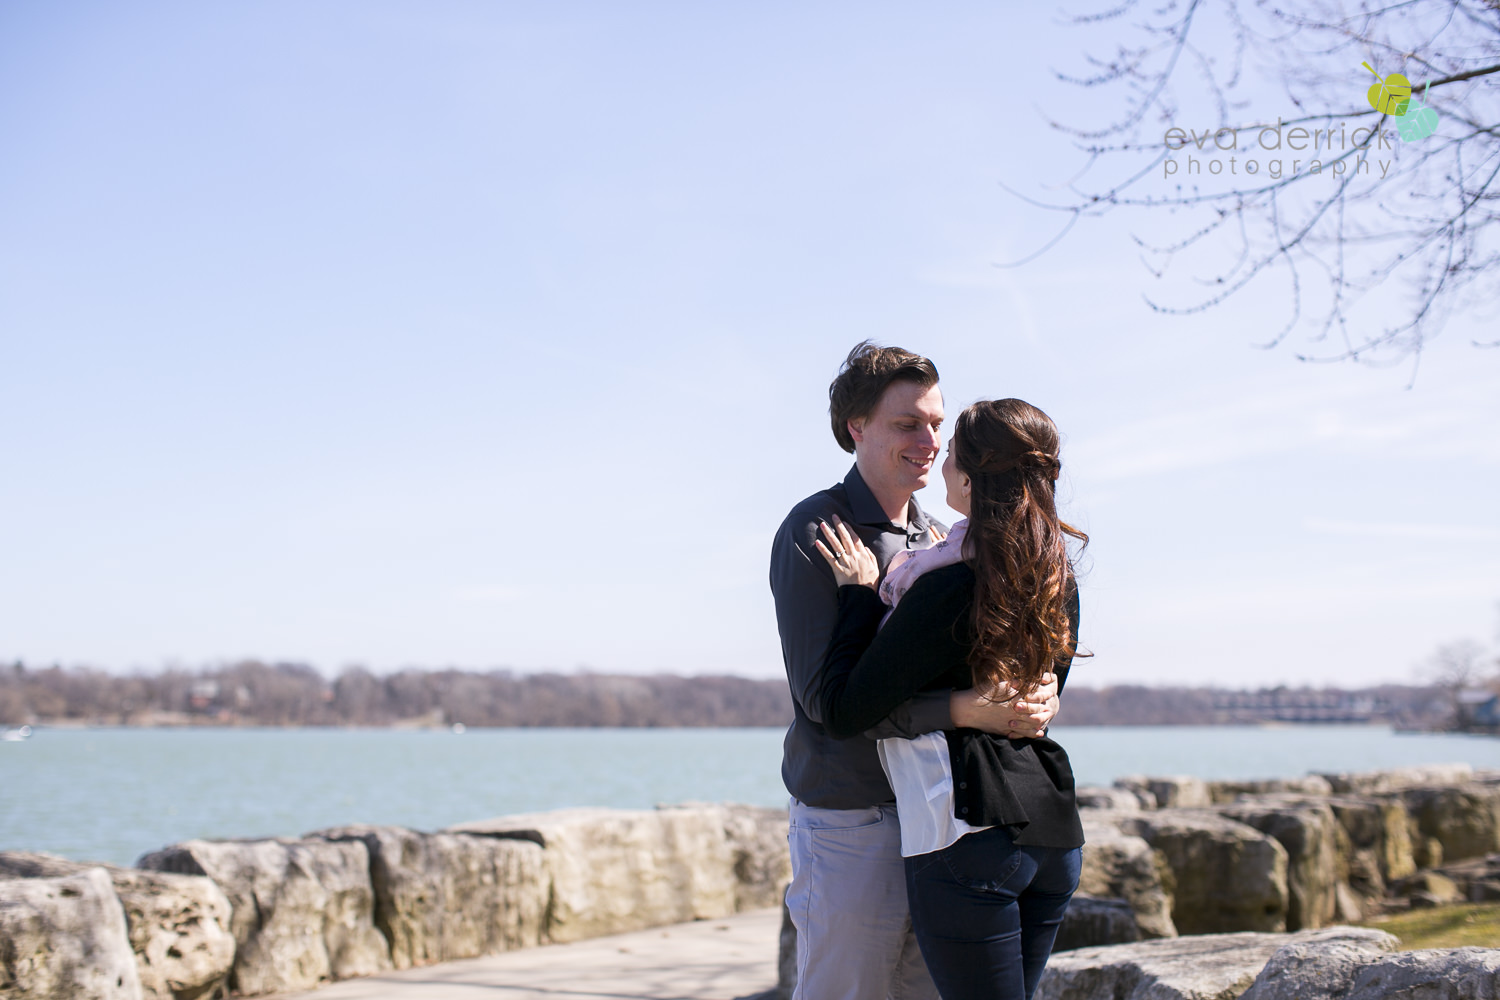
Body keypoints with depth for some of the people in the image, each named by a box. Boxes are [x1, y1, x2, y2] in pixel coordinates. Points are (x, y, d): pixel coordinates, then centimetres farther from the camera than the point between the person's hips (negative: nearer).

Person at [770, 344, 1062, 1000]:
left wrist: (1031, 701, -10)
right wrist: (963, 709, -27)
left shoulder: (937, 539, 14)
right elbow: (824, 693, -17)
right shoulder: (813, 533, -8)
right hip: (849, 819, -6)